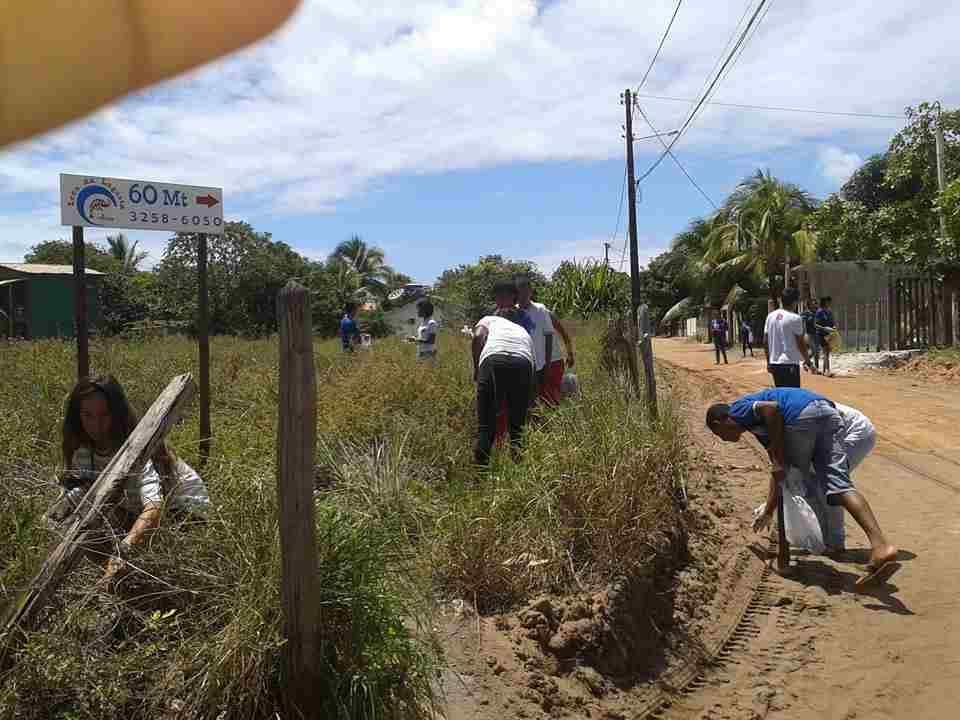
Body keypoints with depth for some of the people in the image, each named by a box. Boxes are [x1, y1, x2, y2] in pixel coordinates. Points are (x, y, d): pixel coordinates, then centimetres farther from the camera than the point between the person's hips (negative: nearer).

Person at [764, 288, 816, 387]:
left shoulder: (770, 316, 7)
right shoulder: (795, 318, -11)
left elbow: (765, 341, 10)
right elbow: (800, 343, -8)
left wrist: (768, 362, 17)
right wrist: (808, 362, 2)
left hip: (774, 363, 7)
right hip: (790, 364, -7)